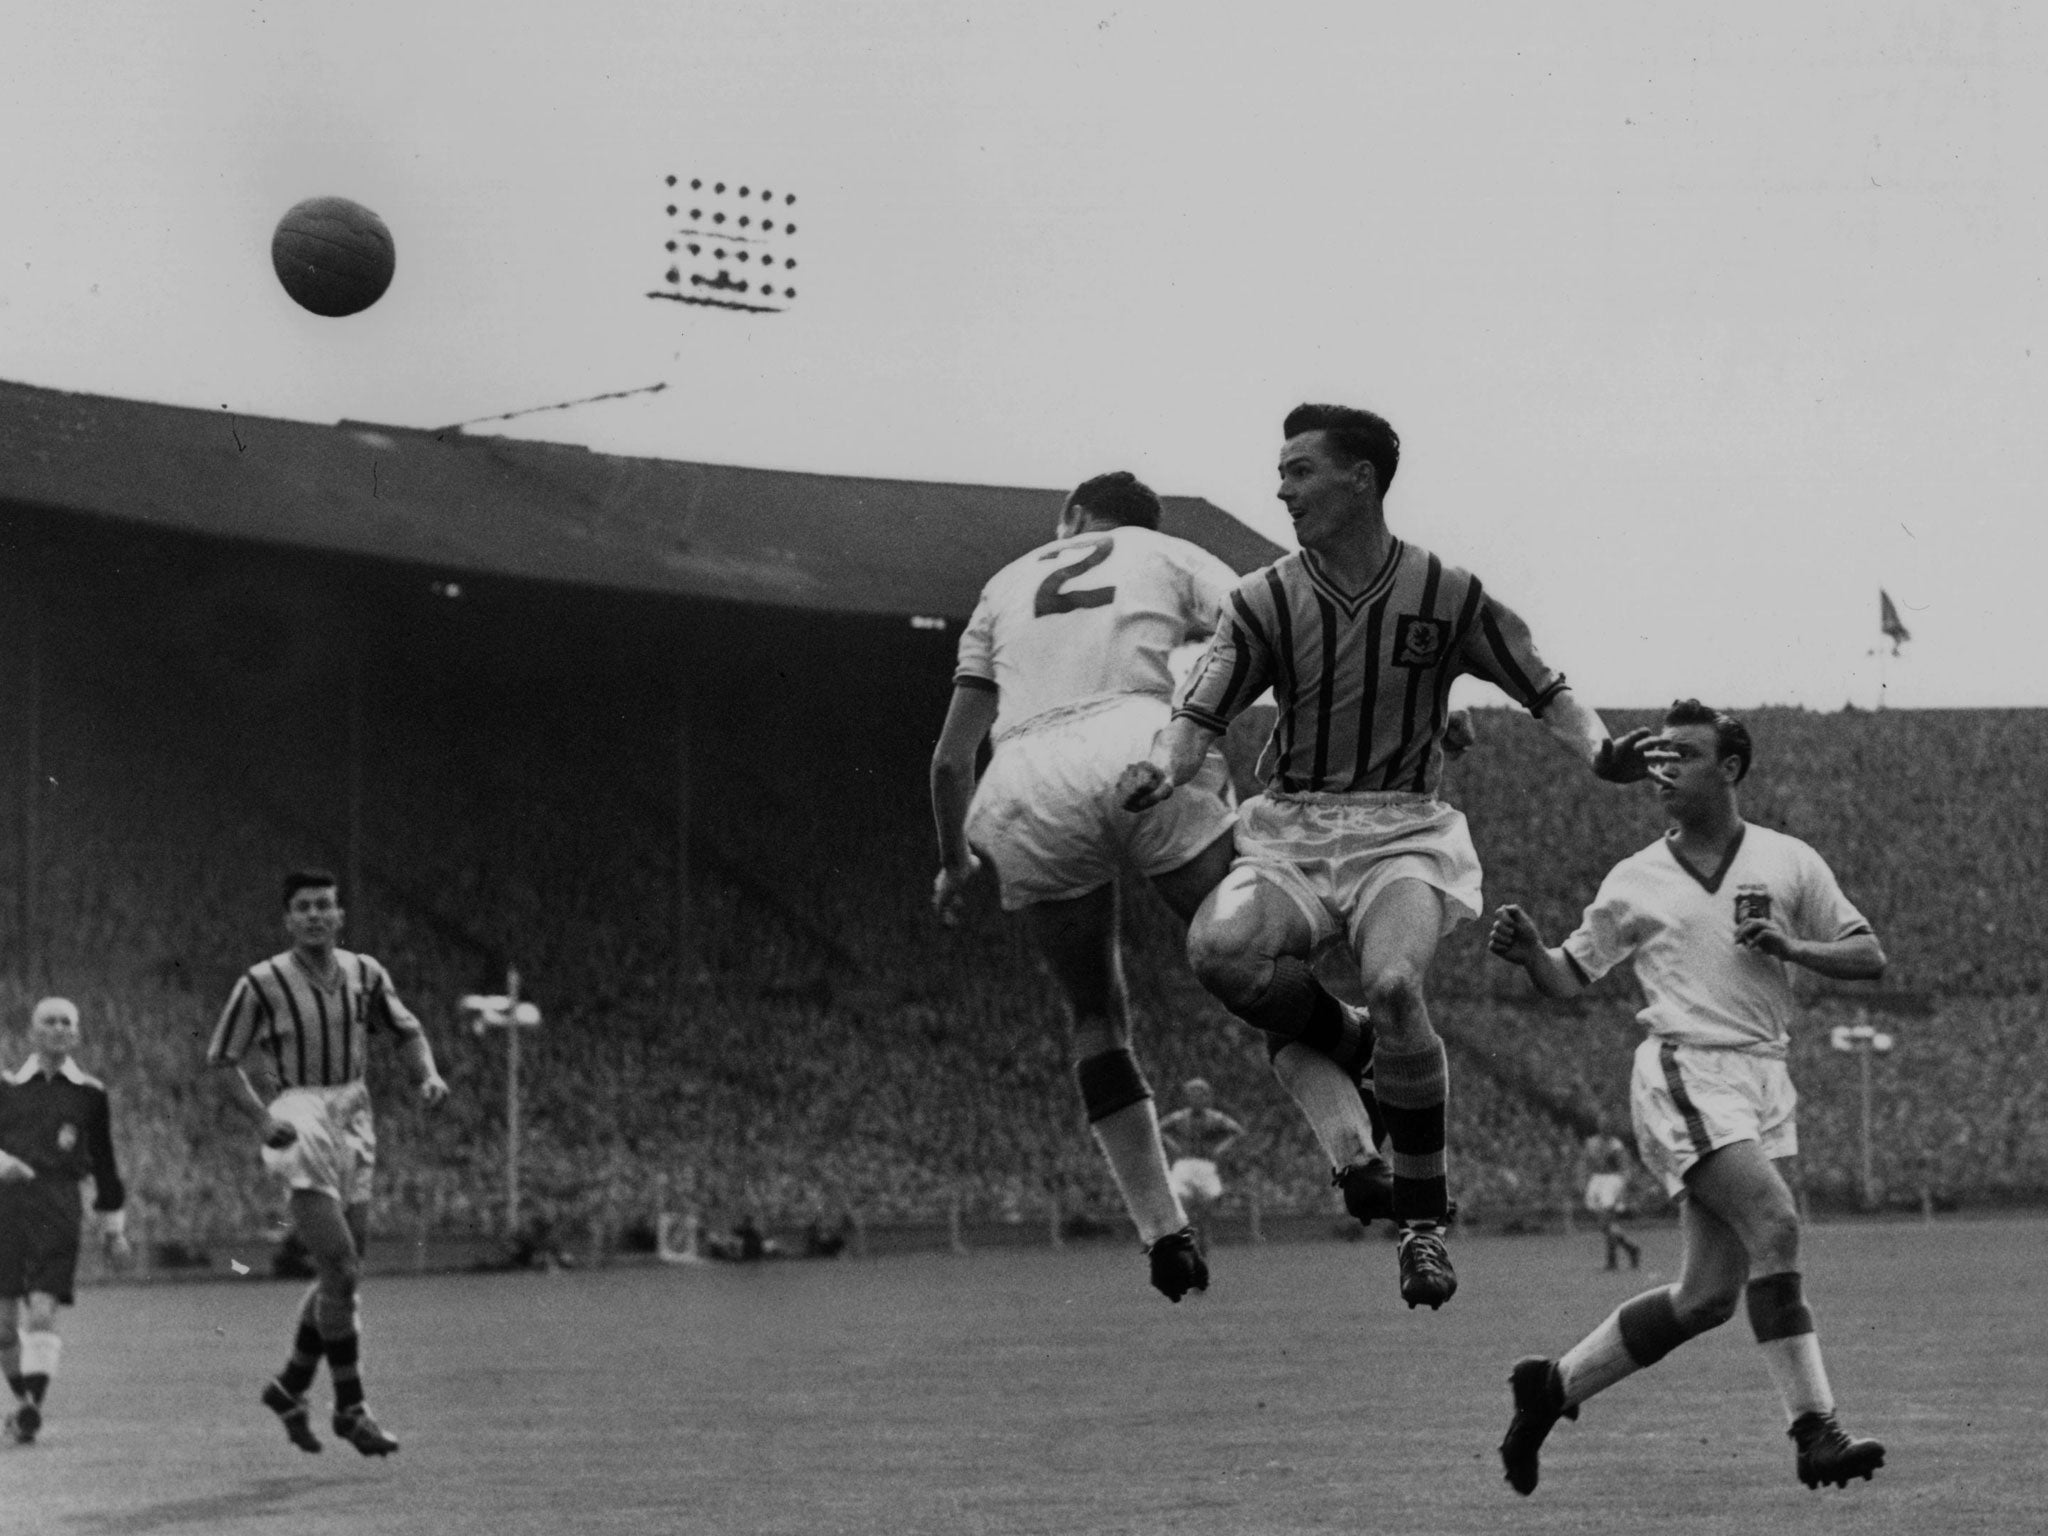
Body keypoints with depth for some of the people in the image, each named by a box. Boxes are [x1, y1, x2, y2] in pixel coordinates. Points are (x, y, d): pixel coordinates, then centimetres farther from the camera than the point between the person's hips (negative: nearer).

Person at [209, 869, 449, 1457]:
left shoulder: (364, 973, 7)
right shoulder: (261, 983, -7)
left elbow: (407, 1031, 16)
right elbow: (224, 1060, -3)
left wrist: (429, 1076, -5)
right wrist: (262, 1117, -17)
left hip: (353, 1124, 6)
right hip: (298, 1125, -6)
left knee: (344, 1273, 10)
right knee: (341, 1274, -12)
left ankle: (289, 1387, 28)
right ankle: (351, 1409, -4)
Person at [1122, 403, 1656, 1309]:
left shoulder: (1445, 595, 0)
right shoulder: (1264, 602, 2)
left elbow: (1544, 693, 6)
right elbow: (1202, 715, -3)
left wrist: (1599, 751, -13)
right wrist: (1164, 768, -25)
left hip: (1402, 834, -2)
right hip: (1288, 835, 2)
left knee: (1393, 986, -31)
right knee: (1219, 945, -32)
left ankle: (1424, 1219, -14)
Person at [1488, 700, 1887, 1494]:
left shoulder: (1788, 862, 9)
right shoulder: (1635, 880, 7)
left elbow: (1870, 957, 9)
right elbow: (1570, 976, 13)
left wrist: (1790, 947, -8)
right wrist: (1528, 951, -8)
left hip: (1763, 1079, 4)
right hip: (1684, 1074, -4)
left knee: (1707, 1296, 4)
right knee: (1774, 1221, -25)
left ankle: (1555, 1384, 20)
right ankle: (1816, 1433, -25)